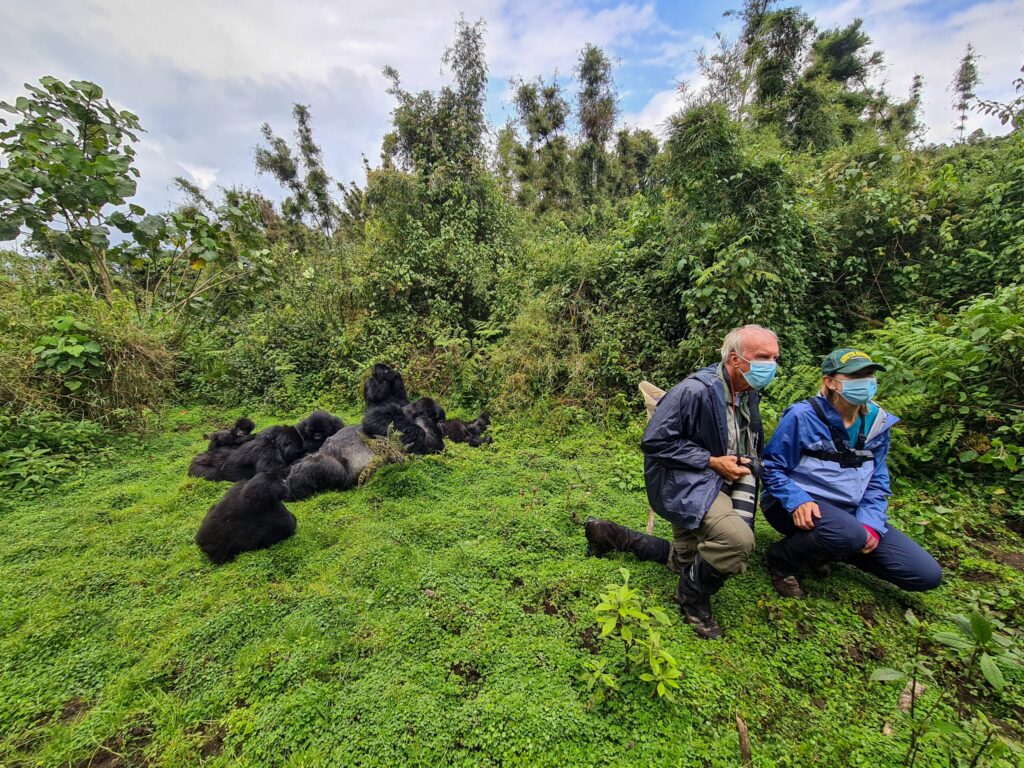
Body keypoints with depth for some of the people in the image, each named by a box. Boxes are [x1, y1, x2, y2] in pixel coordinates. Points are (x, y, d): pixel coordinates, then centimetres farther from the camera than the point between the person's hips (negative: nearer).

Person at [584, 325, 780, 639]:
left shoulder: (748, 393, 5)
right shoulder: (695, 390, -25)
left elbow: (754, 445, 24)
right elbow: (654, 442, -25)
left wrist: (746, 466, 3)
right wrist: (712, 461, -23)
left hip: (714, 483, 9)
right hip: (680, 480, -9)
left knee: (686, 561, 19)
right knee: (738, 539, -32)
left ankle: (610, 534, 32)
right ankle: (693, 598, -2)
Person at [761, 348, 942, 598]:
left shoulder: (877, 421, 4)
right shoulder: (802, 416, -16)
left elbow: (876, 481, 8)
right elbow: (772, 468, -12)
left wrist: (870, 523, -7)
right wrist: (797, 501, -28)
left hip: (849, 511, 7)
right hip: (801, 507, -7)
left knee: (927, 574, 3)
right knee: (850, 534, -37)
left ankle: (822, 550, 17)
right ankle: (781, 559, -8)